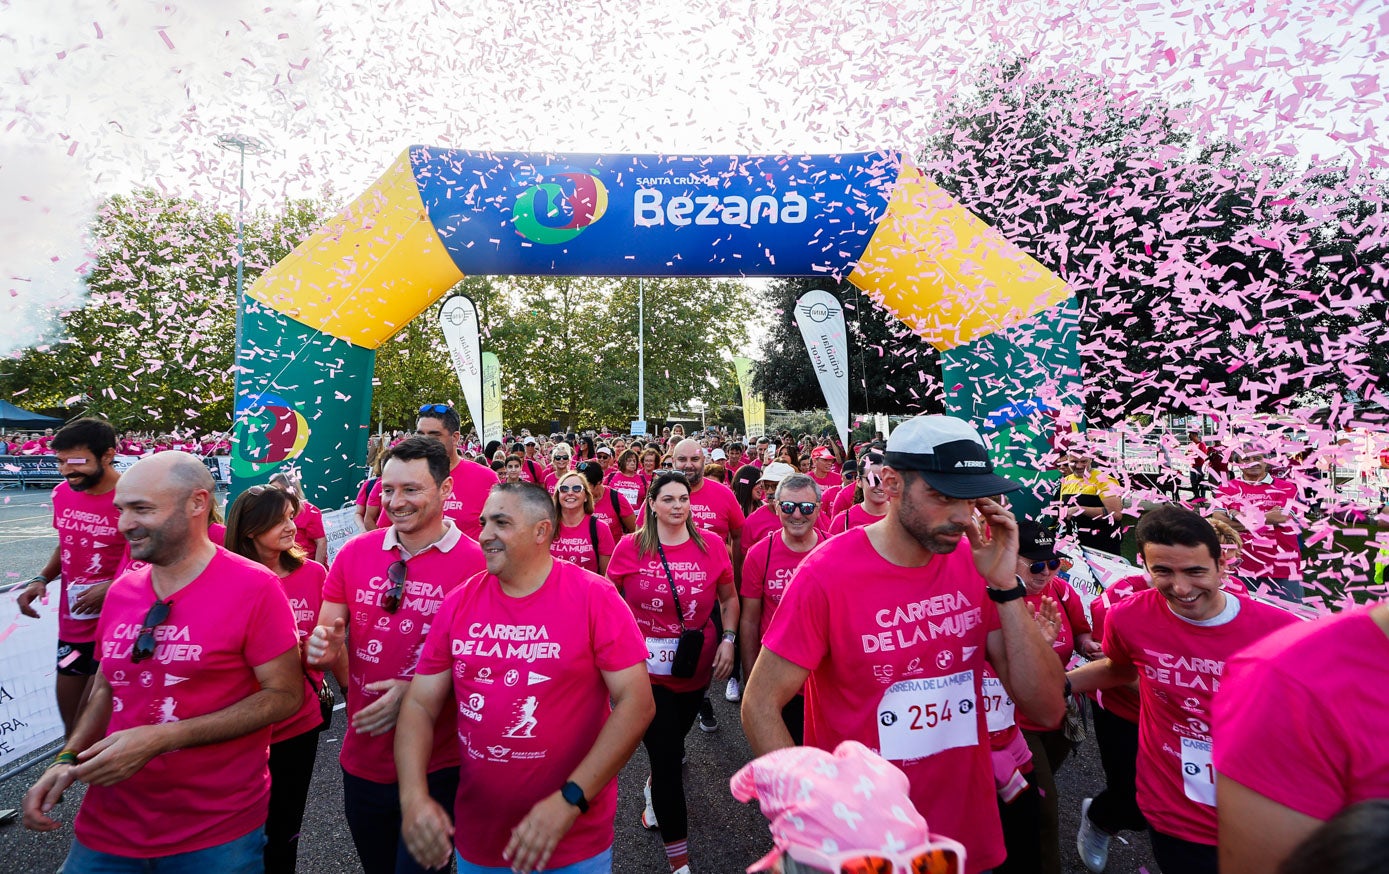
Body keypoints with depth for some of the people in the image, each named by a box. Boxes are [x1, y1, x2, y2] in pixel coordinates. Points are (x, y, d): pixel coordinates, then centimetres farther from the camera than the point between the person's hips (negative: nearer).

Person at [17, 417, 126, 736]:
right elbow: (66, 546, 19)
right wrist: (40, 580, 3)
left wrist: (112, 588, -23)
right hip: (71, 627, 7)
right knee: (70, 720, 20)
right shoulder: (63, 494, 2)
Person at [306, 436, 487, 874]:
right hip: (362, 761, 5)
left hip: (437, 768, -5)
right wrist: (323, 646, -16)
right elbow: (327, 637, 6)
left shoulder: (477, 563, -16)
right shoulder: (354, 553, -2)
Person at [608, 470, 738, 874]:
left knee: (672, 743, 24)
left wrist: (728, 638, -5)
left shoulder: (711, 546, -6)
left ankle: (654, 787, 59)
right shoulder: (630, 547, -10)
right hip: (645, 668, -3)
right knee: (667, 755, 1)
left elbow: (729, 599, 7)